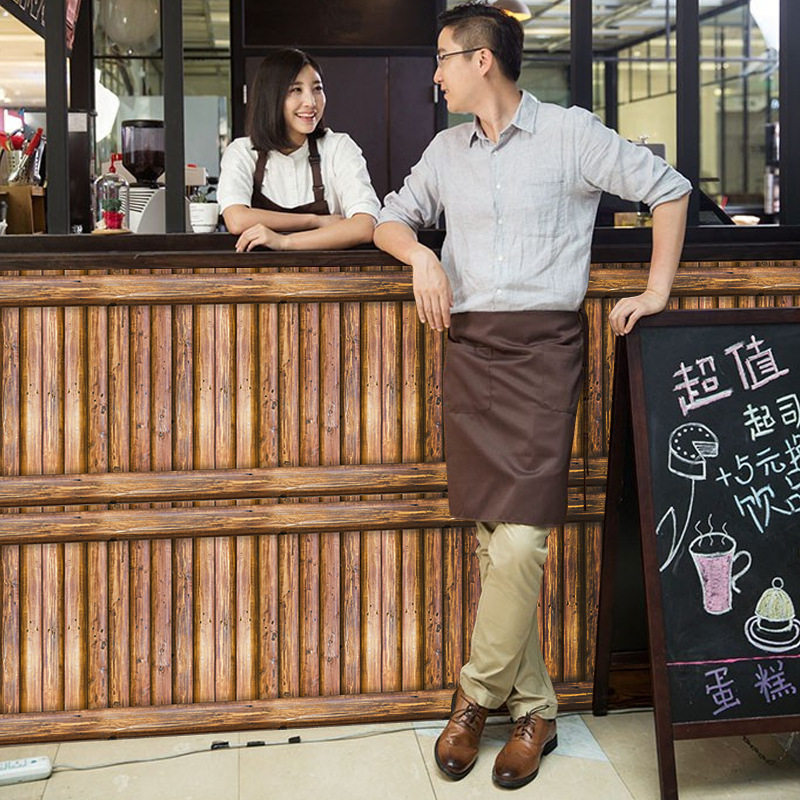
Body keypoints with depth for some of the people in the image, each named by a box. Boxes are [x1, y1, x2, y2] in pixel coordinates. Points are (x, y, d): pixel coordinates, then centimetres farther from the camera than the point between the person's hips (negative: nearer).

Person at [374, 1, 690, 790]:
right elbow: (391, 218, 22)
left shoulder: (571, 133, 2)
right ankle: (533, 709, 16)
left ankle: (477, 696, 6)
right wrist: (420, 256, 0)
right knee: (494, 539, 4)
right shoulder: (447, 148, 16)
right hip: (468, 348, 5)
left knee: (519, 539, -13)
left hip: (542, 347, -4)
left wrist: (657, 291, 0)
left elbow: (668, 187, 6)